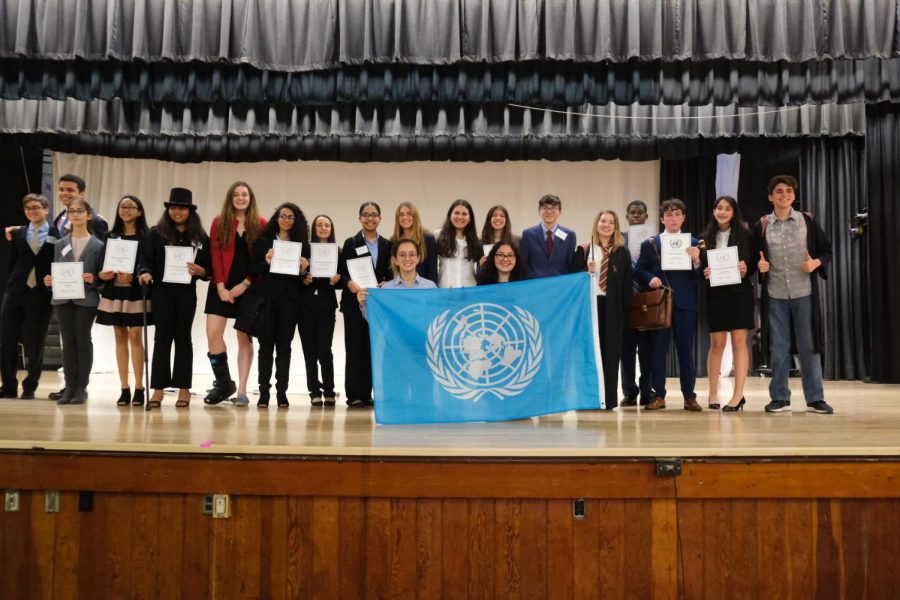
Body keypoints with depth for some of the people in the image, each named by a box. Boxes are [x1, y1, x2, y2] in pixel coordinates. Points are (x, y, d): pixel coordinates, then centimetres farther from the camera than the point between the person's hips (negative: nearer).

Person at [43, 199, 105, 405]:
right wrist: (49, 281, -7)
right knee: (68, 343, 5)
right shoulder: (60, 244, 13)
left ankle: (81, 388, 7)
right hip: (63, 299, 3)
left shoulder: (98, 245, 1)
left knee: (83, 341, 0)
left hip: (86, 299, -3)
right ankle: (69, 386, 11)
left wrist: (93, 280, -19)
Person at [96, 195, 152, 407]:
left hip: (136, 292, -4)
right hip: (114, 291, 4)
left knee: (135, 337, -6)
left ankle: (138, 388, 0)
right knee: (120, 338, 5)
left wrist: (133, 277, -20)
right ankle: (124, 389, 10)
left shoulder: (146, 236, -1)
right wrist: (101, 275, -9)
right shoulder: (111, 236, 12)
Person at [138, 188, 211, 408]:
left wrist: (198, 270, -14)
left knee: (183, 337, 6)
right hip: (162, 291, 0)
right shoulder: (156, 233, 4)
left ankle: (184, 389, 10)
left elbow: (208, 269, 6)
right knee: (162, 337, 1)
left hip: (186, 293, 1)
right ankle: (158, 388, 6)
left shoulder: (200, 237, 6)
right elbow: (146, 260, -1)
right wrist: (145, 273, -20)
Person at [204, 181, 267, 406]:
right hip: (222, 287, 1)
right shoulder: (219, 223, 6)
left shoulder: (262, 225, 2)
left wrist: (245, 284, -10)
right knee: (213, 334, -8)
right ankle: (224, 383, 10)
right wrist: (220, 286, -9)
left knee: (245, 338, 2)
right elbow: (215, 255, 1)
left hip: (249, 288, -1)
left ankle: (241, 391, 6)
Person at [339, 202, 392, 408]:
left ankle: (366, 394, 10)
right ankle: (354, 395, 1)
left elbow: (389, 273, 10)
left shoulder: (386, 245, 13)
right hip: (355, 302, -2)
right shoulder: (351, 243, 5)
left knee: (372, 348, 3)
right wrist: (350, 283, -21)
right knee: (355, 348, -3)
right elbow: (342, 271, -2)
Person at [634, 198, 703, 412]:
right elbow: (639, 270, 6)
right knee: (657, 350, 3)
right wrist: (650, 278, -13)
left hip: (685, 303, 0)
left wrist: (697, 261, -16)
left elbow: (699, 276, 3)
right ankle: (659, 395, 11)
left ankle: (689, 396, 11)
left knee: (686, 350, 4)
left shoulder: (693, 243, 7)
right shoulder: (649, 244, 7)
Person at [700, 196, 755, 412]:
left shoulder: (745, 235, 2)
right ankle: (713, 393, 14)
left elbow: (753, 263, 3)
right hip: (715, 295, 1)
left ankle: (738, 395, 0)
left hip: (740, 294, -1)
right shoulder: (705, 238, 6)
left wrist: (746, 269, -17)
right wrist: (704, 273, -13)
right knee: (717, 343, 4)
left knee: (739, 342, -2)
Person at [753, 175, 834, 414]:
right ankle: (780, 397, 13)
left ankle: (815, 398, 11)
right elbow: (754, 257, 11)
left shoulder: (807, 221, 4)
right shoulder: (761, 226, 3)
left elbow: (826, 249, 8)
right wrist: (759, 265, -10)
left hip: (804, 293, 0)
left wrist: (816, 263, -11)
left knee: (809, 346, 3)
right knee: (778, 347, 6)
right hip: (774, 295, 0)